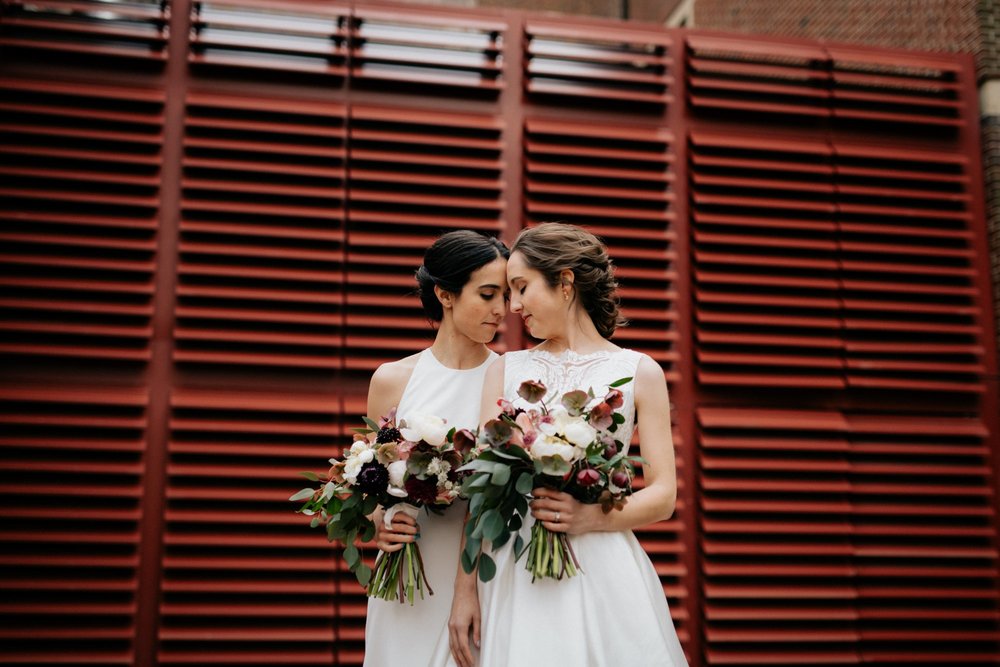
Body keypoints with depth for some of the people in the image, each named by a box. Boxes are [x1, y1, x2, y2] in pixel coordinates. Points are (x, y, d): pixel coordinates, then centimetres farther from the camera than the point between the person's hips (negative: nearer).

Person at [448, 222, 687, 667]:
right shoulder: (506, 369, 9)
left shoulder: (640, 372, 3)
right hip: (514, 575, 2)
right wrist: (465, 588, -3)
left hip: (602, 572, -1)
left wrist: (591, 517, -17)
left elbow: (663, 497, 0)